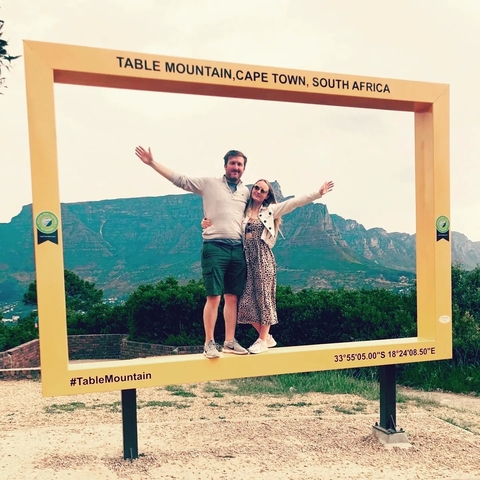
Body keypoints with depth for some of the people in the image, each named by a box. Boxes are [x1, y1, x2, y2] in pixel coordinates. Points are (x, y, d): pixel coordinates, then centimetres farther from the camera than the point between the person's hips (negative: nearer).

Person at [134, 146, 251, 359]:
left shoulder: (247, 192, 16)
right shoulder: (209, 183, 4)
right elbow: (179, 179, 2)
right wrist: (152, 163, -2)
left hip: (238, 249, 4)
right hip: (215, 246, -4)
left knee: (233, 297, 7)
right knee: (214, 296, -6)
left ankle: (230, 342, 16)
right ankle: (209, 343, 3)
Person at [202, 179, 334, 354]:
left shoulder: (271, 210, 6)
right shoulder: (242, 211, 11)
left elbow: (295, 202, -1)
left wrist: (318, 193, -9)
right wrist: (207, 223, -16)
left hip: (263, 258, -2)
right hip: (247, 259, 3)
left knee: (264, 297, -1)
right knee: (247, 300, 1)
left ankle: (262, 340, 10)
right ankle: (267, 337, 17)